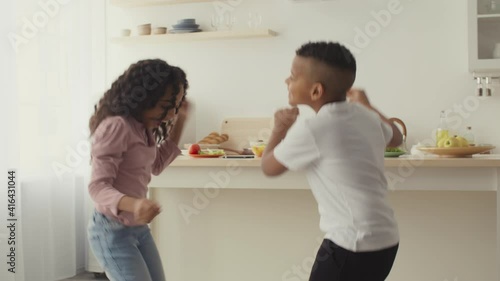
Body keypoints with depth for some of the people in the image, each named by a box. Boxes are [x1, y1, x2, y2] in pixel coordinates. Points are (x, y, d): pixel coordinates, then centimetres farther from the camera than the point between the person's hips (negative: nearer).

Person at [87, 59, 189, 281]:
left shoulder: (143, 127, 6)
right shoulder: (116, 126, -22)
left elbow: (156, 165, 19)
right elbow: (98, 186, -25)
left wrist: (179, 121, 11)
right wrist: (132, 204, -45)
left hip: (139, 229, 9)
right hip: (113, 231, -9)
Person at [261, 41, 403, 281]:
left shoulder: (310, 130, -17)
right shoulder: (366, 117, 5)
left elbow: (269, 167, 0)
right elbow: (395, 138, 30)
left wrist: (279, 129, 15)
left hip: (352, 248, -8)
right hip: (384, 240, 9)